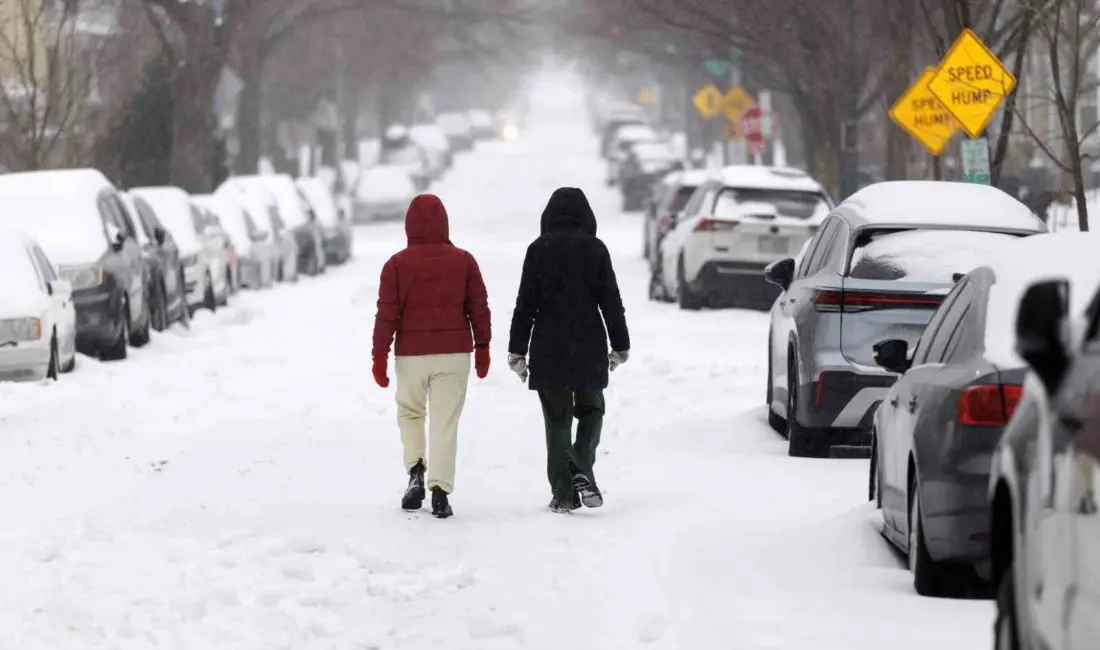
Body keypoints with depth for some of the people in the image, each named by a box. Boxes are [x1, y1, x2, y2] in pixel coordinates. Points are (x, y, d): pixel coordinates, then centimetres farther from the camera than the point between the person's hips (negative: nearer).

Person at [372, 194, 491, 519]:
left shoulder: (397, 264, -4)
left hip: (411, 355, 0)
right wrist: (482, 347, 14)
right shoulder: (463, 261, 1)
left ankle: (416, 470, 2)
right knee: (445, 422, 2)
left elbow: (387, 313, -5)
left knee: (410, 412, 21)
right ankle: (440, 491, -6)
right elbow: (478, 307, 4)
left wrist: (380, 357, -1)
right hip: (454, 354, 0)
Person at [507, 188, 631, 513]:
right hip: (589, 348, 0)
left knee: (557, 419, 7)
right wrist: (620, 346, 11)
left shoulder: (539, 249, -3)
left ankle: (564, 492, 3)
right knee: (591, 410, 16)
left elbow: (526, 304, -3)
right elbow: (611, 302, 1)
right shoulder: (595, 249, -2)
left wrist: (517, 351, 2)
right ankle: (582, 469, -9)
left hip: (548, 349, 0)